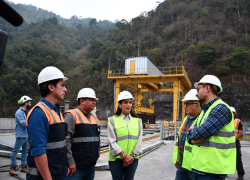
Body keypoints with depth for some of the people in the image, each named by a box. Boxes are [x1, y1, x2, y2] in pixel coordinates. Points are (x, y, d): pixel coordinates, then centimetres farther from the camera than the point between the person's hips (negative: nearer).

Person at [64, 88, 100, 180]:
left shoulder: (94, 118, 14)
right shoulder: (71, 115, -11)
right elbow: (65, 140, -18)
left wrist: (96, 156, 16)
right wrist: (70, 162, -18)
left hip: (91, 166, 7)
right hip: (75, 167, -7)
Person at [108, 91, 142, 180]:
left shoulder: (138, 121, 8)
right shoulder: (112, 120, -1)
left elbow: (139, 140, 2)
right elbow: (112, 141, -7)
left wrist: (132, 155, -9)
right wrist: (124, 155, -14)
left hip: (132, 159, 2)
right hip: (116, 159, -2)